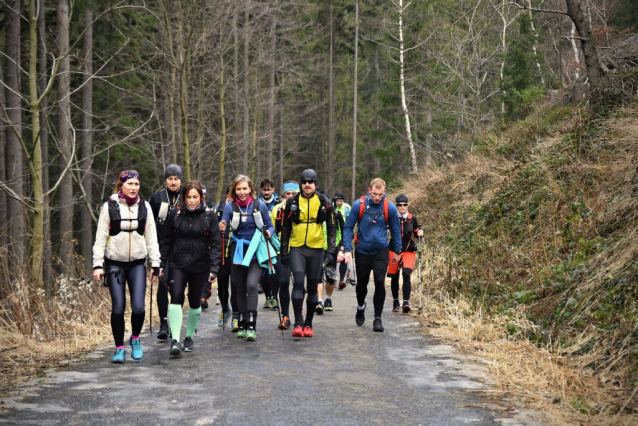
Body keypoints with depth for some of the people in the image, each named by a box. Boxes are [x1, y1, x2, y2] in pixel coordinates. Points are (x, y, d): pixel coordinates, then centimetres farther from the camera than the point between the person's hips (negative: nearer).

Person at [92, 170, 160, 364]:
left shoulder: (144, 207, 5)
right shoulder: (109, 206, -2)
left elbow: (151, 237, 8)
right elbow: (100, 238, 0)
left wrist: (155, 263, 4)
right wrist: (97, 264, -6)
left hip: (137, 263, 1)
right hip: (115, 263, -1)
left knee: (138, 306, -9)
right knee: (118, 307, -4)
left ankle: (135, 339, 18)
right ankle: (119, 348, 8)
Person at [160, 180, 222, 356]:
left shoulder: (209, 216, -2)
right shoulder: (175, 214, 1)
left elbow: (215, 243, -2)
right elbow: (166, 241, 6)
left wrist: (214, 268, -10)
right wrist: (161, 263, 2)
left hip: (200, 266, 1)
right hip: (177, 265, 0)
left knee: (195, 302, 11)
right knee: (176, 299, -16)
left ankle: (189, 337, 29)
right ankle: (175, 340, -19)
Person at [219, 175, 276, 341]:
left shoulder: (260, 205, -3)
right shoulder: (230, 206, -2)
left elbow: (270, 226, 7)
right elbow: (224, 225, -5)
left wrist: (268, 232, -15)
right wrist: (222, 228, -28)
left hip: (256, 251, -2)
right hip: (238, 251, 2)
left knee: (251, 284, -19)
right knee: (240, 288, 9)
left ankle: (251, 325, -19)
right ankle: (242, 325, 21)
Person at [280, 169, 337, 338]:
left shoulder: (324, 202, 1)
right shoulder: (292, 202, 2)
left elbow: (331, 228, 5)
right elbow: (285, 228, 9)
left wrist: (330, 251, -3)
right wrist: (284, 251, 7)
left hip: (316, 249, 1)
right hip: (297, 248, -1)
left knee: (312, 287, 6)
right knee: (298, 282, -17)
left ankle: (308, 324, 17)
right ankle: (298, 323, -15)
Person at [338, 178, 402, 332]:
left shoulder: (390, 207, -10)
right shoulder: (359, 205, -12)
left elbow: (395, 230, 4)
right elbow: (348, 228, -4)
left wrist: (397, 251, 10)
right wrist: (347, 250, -11)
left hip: (381, 251, -1)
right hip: (362, 251, 1)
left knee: (380, 282, -13)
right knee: (361, 282, 13)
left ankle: (378, 318, -2)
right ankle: (361, 306, 44)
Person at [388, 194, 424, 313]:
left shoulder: (412, 218, 4)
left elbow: (416, 232, 15)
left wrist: (420, 233, -6)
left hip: (408, 251, 0)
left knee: (406, 274, -20)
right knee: (394, 277, 9)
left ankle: (406, 302, -22)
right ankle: (395, 302, 29)